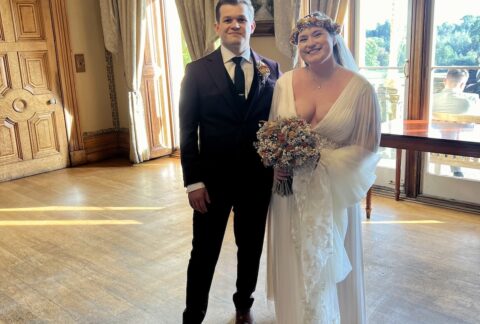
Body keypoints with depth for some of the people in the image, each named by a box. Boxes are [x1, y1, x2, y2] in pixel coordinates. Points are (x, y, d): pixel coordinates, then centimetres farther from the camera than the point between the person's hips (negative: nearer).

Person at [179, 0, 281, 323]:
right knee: (204, 253, 10)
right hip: (213, 178, -2)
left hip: (258, 177, 2)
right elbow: (188, 131, -5)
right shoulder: (197, 70, -5)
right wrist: (193, 181, -9)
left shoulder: (271, 69, 1)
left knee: (251, 248, 18)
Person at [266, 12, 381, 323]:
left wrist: (323, 162, -18)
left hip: (333, 190, -2)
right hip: (290, 188, 2)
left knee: (330, 265, 14)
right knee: (294, 263, 15)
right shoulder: (285, 82, -2)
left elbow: (368, 145, -7)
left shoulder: (359, 87, -10)